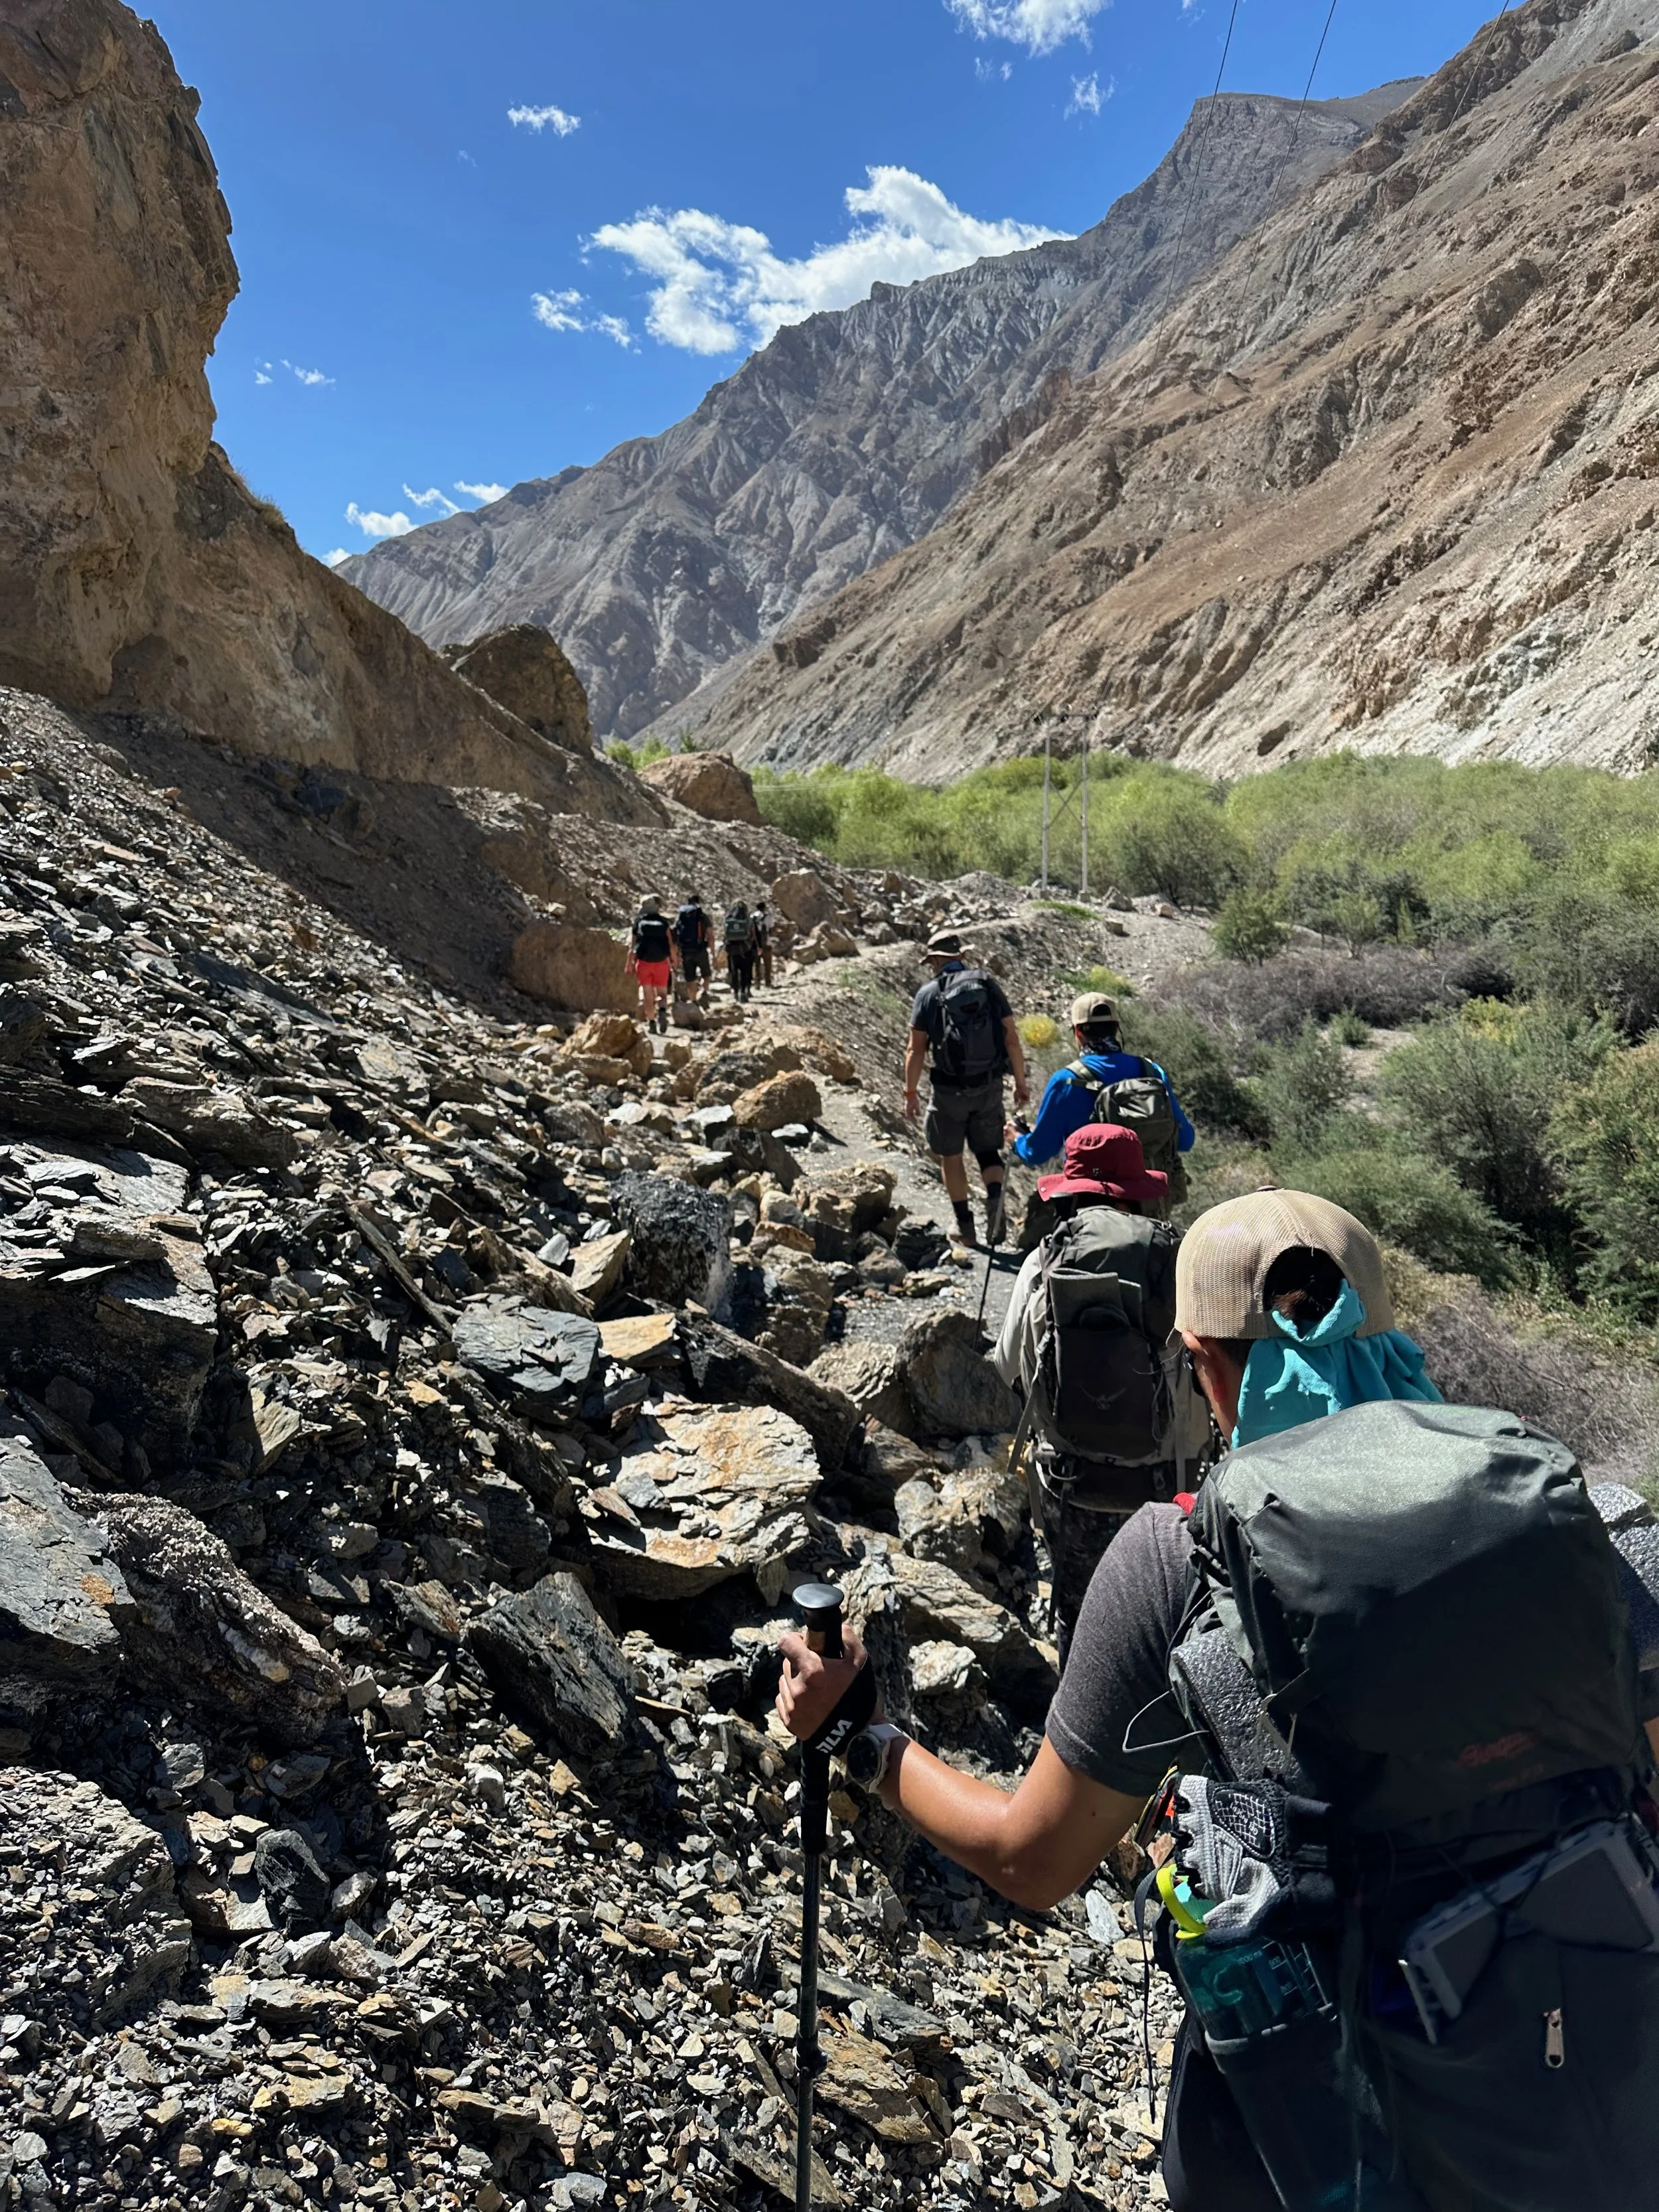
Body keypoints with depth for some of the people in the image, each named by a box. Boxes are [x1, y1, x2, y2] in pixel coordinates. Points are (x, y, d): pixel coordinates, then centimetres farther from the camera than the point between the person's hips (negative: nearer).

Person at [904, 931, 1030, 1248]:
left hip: (950, 1090, -2)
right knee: (988, 1149, 16)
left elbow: (916, 1050, -7)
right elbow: (1012, 1040, -1)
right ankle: (995, 1196, -11)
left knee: (950, 1155, 14)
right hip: (990, 1086, 2)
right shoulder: (990, 986, 1)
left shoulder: (929, 993, -5)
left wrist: (911, 1094, 1)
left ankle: (964, 1224, 19)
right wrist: (1021, 1083, 8)